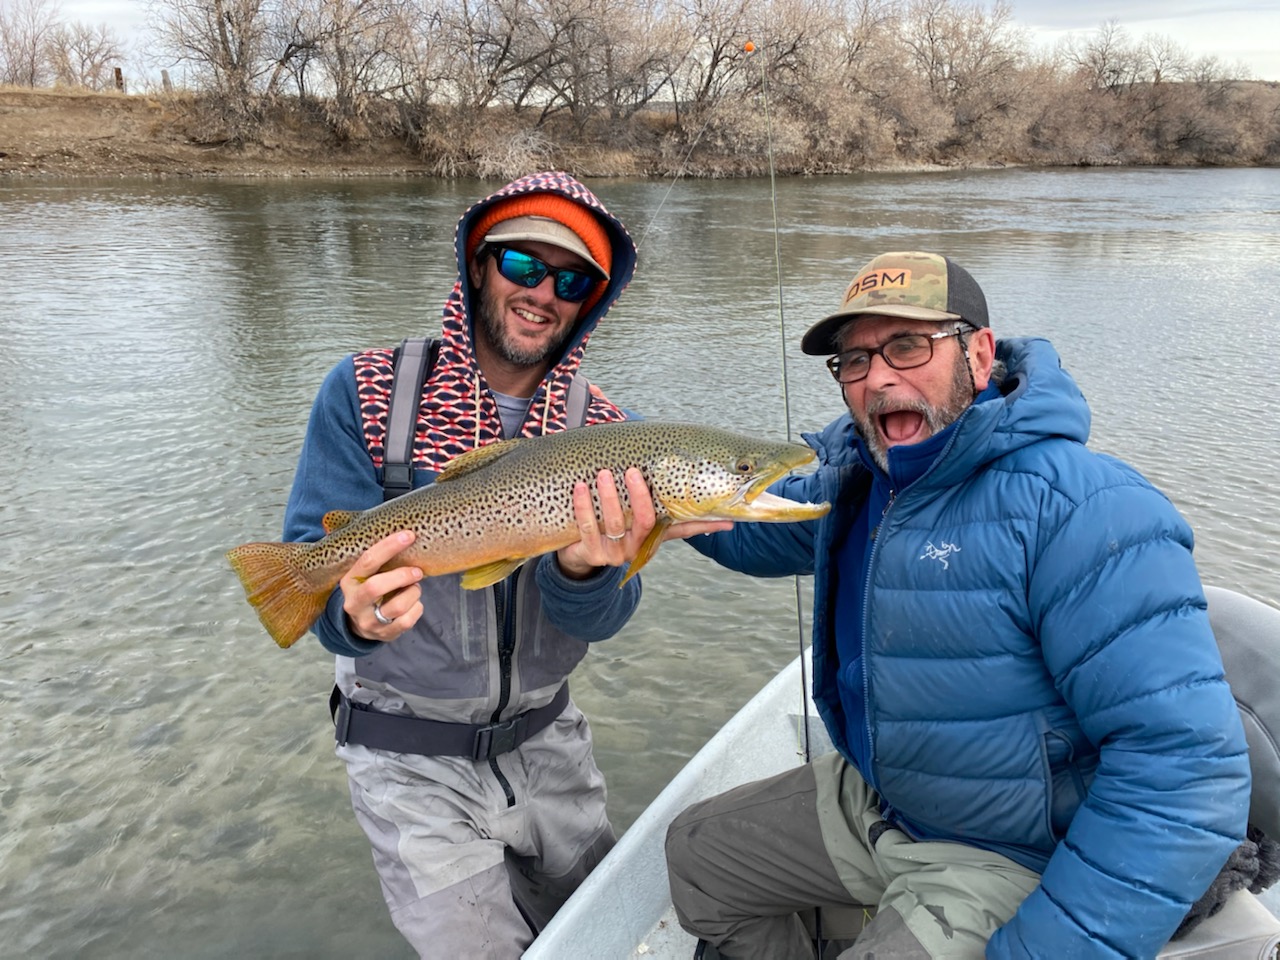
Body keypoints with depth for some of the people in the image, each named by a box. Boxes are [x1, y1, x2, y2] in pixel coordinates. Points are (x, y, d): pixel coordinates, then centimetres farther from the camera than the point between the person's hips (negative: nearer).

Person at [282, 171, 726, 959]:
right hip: (412, 759, -3)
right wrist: (354, 612, -40)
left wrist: (585, 572, -38)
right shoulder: (364, 394, -13)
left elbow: (600, 620, -15)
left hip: (544, 740, 4)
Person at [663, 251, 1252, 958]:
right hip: (868, 800, 8)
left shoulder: (1080, 510, -28)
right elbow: (747, 525, 15)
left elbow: (1186, 768, -31)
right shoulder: (852, 474, -3)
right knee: (695, 852, 17)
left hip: (1010, 859, -7)